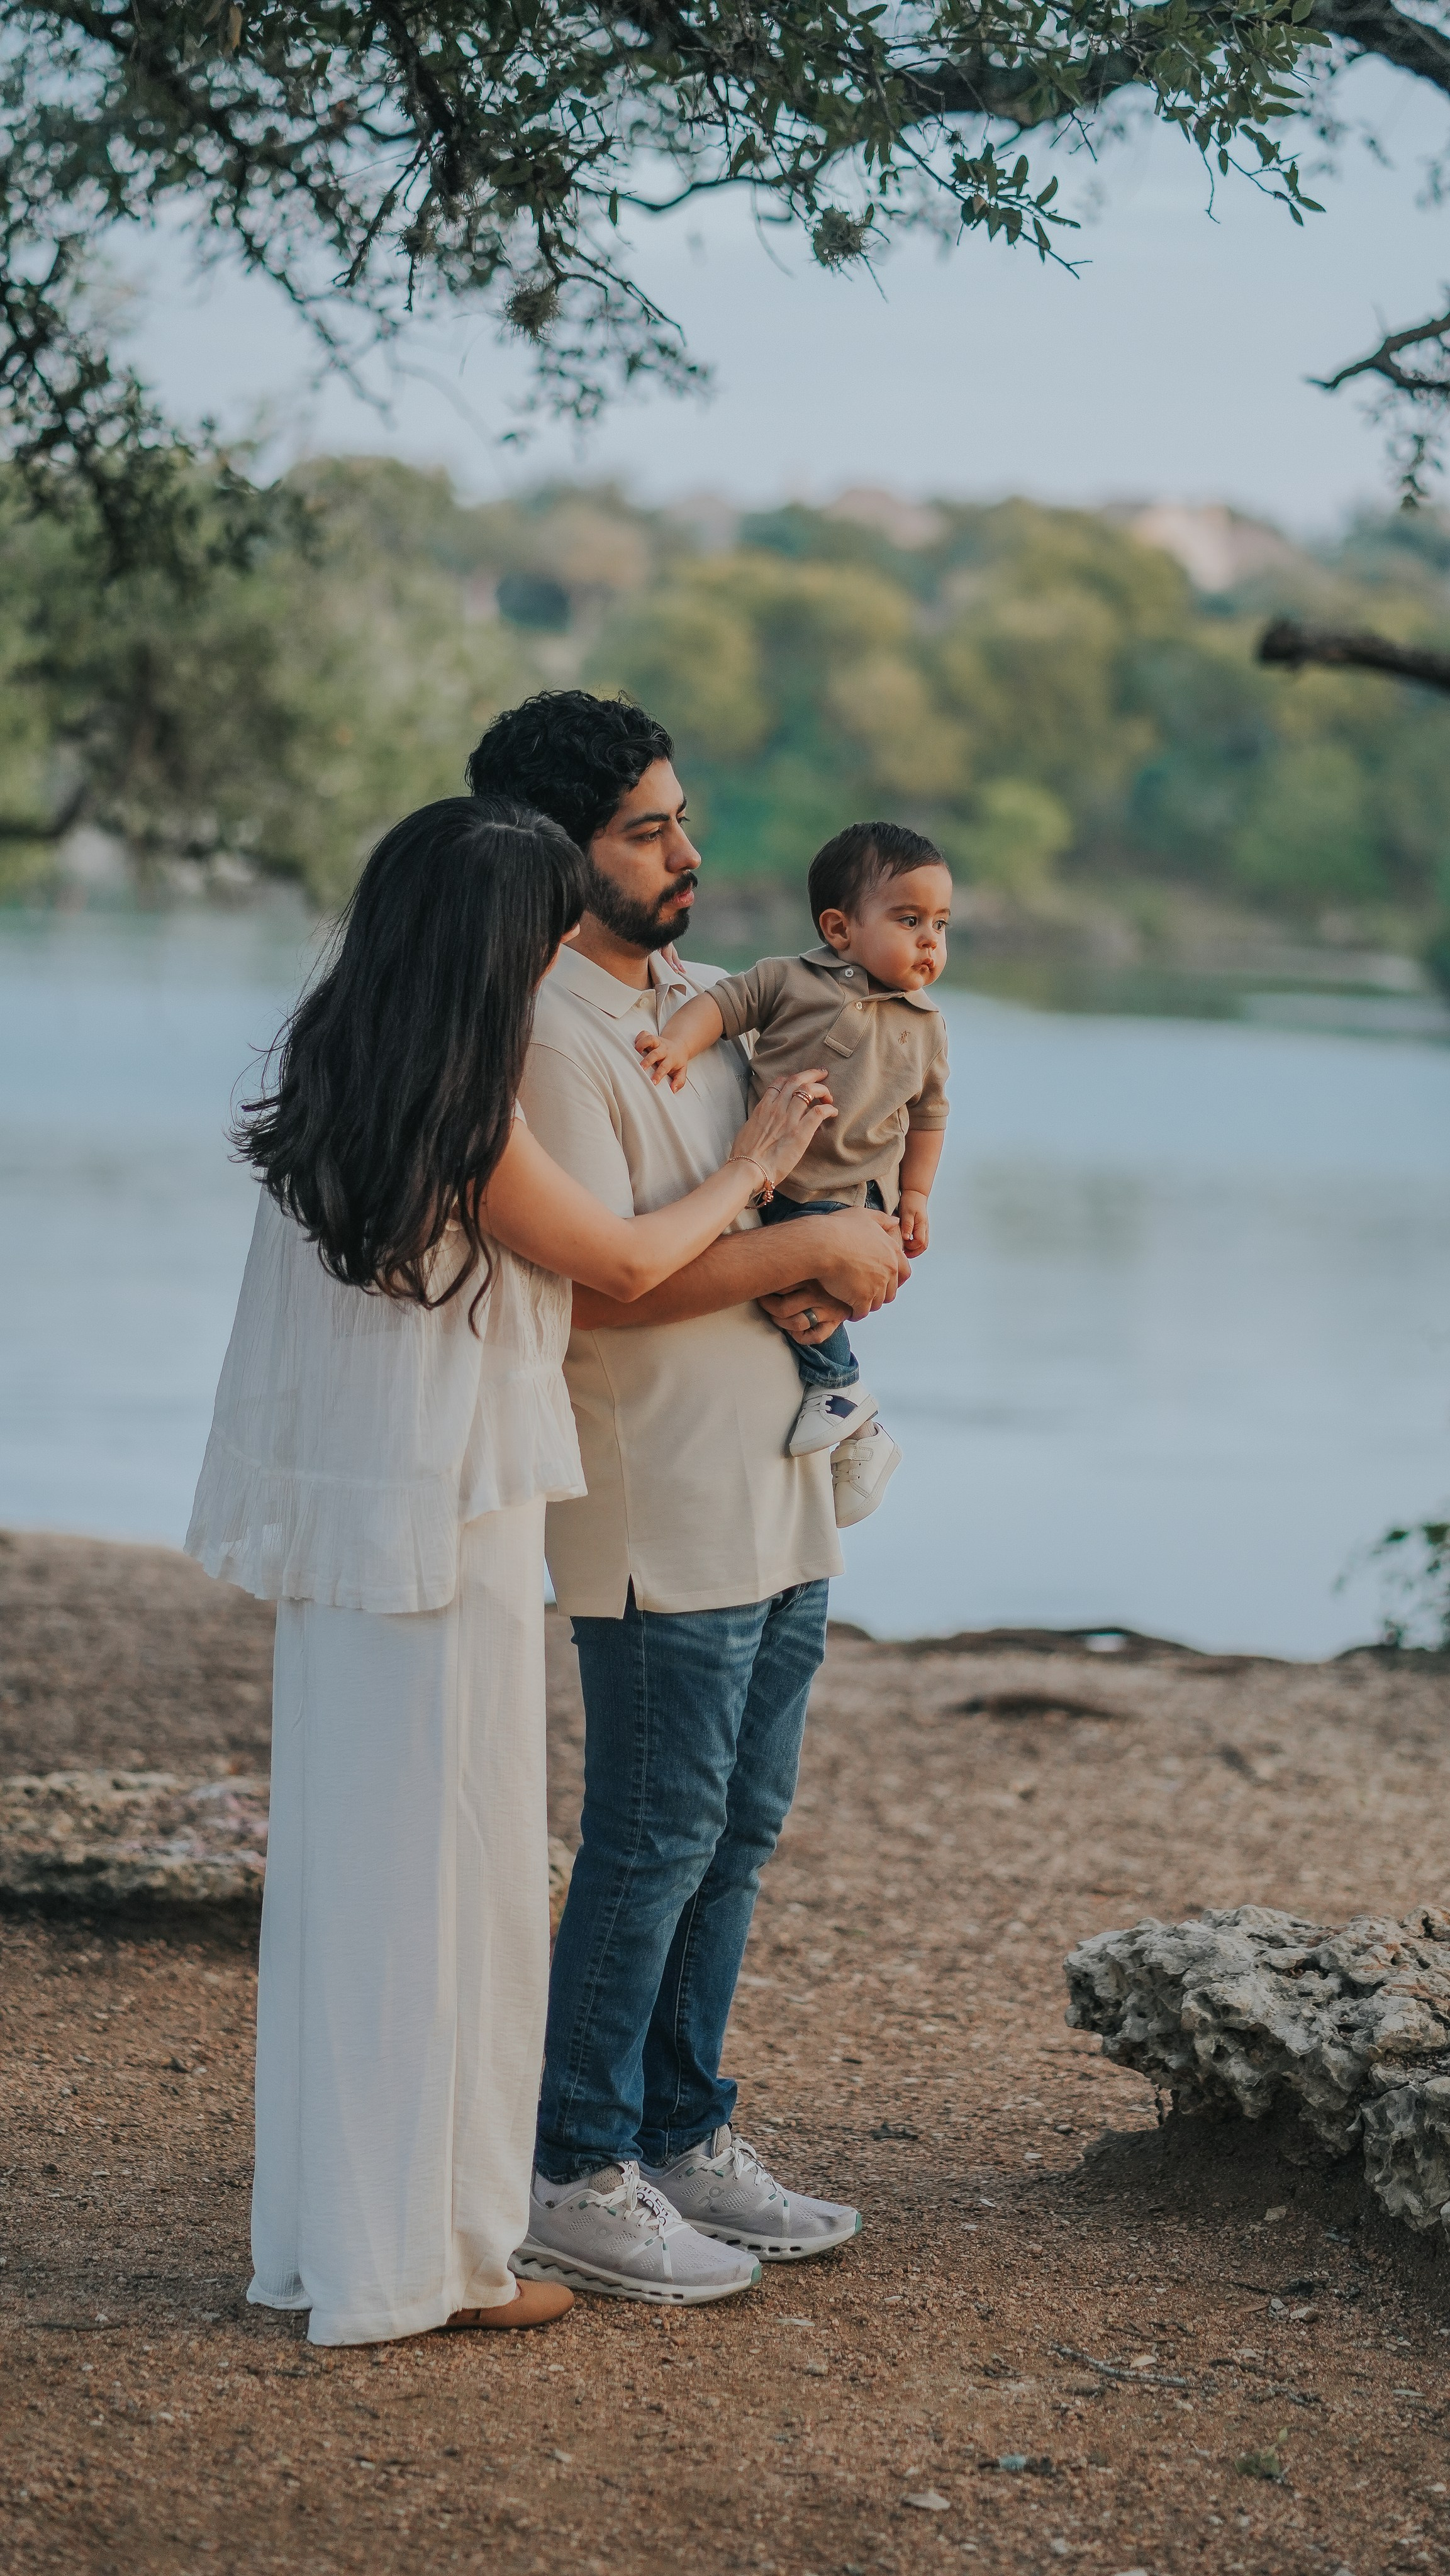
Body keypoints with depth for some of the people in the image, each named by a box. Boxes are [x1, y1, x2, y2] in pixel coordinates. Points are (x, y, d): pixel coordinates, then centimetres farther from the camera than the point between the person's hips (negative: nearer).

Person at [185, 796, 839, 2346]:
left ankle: (323, 2227, 24)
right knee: (443, 1880, 1)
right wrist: (747, 1172, 11)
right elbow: (626, 1265, -5)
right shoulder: (466, 1130, -20)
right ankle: (419, 2256, 9)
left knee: (344, 1868, 14)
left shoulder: (332, 1087, 6)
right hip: (445, 1537, -8)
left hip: (341, 1524, 9)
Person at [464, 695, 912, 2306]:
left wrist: (853, 1261, 1)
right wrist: (810, 1249, -15)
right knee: (652, 1843, -3)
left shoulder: (710, 998, 13)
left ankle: (685, 2141, 24)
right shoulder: (548, 1036, -15)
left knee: (737, 1832, 14)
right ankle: (573, 2183, 6)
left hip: (779, 1493, 9)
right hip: (661, 1513, -9)